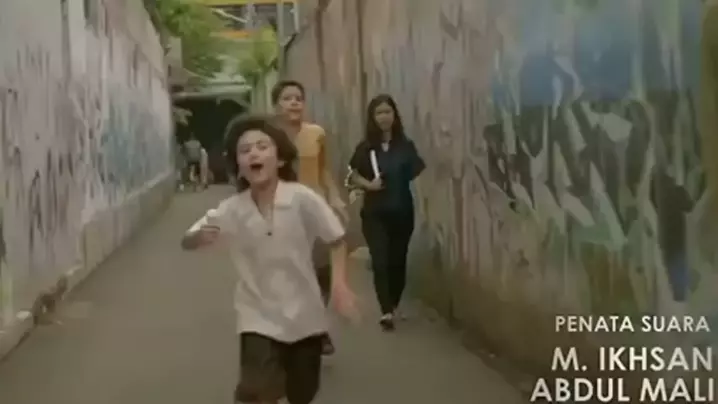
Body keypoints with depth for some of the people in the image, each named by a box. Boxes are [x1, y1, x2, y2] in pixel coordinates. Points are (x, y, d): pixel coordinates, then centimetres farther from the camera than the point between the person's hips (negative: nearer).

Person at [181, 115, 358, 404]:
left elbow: (336, 240, -7)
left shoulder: (303, 199, -18)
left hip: (303, 314, 0)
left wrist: (340, 283, -20)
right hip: (259, 317, 0)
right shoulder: (231, 210, -12)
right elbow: (186, 242, -4)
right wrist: (199, 236, -27)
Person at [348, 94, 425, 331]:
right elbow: (354, 176, 6)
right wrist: (368, 184, -11)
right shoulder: (365, 148, -1)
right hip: (374, 213, -1)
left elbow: (419, 176, 1)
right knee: (380, 261, -10)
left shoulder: (406, 146, 0)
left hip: (402, 212, 1)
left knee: (397, 261, 11)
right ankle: (386, 311, -14)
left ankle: (394, 306, 29)